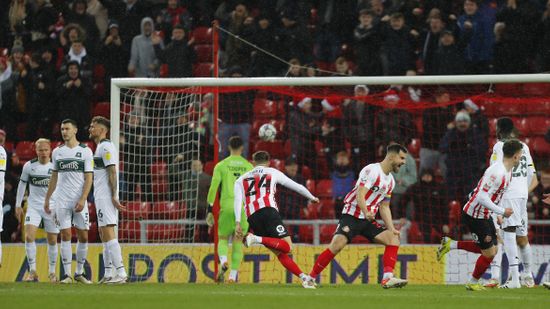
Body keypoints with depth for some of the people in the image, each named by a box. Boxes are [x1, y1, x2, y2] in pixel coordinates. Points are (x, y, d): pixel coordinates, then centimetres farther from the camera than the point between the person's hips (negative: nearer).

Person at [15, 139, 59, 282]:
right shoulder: (29, 166, -4)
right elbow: (22, 184, 9)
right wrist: (18, 205, 8)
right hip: (34, 206, 0)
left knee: (52, 240, 6)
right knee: (29, 236, -16)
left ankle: (52, 272, 22)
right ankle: (32, 271, -11)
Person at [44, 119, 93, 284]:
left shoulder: (85, 151, 0)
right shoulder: (57, 152, 10)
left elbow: (88, 178, -4)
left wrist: (82, 200, -13)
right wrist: (47, 199, 16)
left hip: (79, 201, -2)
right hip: (62, 200, 2)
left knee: (83, 236, 0)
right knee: (65, 235, -3)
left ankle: (80, 273, 12)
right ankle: (67, 274, -1)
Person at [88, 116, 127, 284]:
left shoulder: (106, 147, -12)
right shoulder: (100, 147, 19)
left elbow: (112, 172, -18)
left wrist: (114, 196, -23)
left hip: (106, 197, -11)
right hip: (100, 197, 11)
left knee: (108, 233, -15)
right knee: (104, 234, 12)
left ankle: (121, 272, -19)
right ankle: (108, 274, 15)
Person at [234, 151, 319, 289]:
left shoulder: (241, 179, 27)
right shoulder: (272, 172, 23)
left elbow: (238, 200, 9)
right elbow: (297, 187, 28)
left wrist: (238, 223, 0)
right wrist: (312, 198, 45)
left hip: (252, 218, 4)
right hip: (268, 210, -4)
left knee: (280, 253, 7)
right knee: (287, 246, -13)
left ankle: (304, 277, -5)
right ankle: (257, 239, -32)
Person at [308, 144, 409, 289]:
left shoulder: (390, 181, 14)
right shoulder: (372, 171, -14)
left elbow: (384, 207, 18)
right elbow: (360, 195, -23)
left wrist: (391, 229, 6)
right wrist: (366, 213, -41)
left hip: (368, 220, 8)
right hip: (351, 216, -8)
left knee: (393, 239, -9)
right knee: (336, 245, -24)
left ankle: (387, 278, -15)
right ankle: (310, 278, -12)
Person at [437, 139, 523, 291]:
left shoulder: (507, 171, 6)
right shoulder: (498, 173, -27)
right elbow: (482, 197, -31)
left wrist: (497, 214, 14)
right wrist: (501, 211, -23)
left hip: (484, 215, 10)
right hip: (474, 215, -10)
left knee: (491, 249, 14)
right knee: (489, 253, -1)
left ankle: (450, 244, 19)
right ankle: (473, 283, 21)